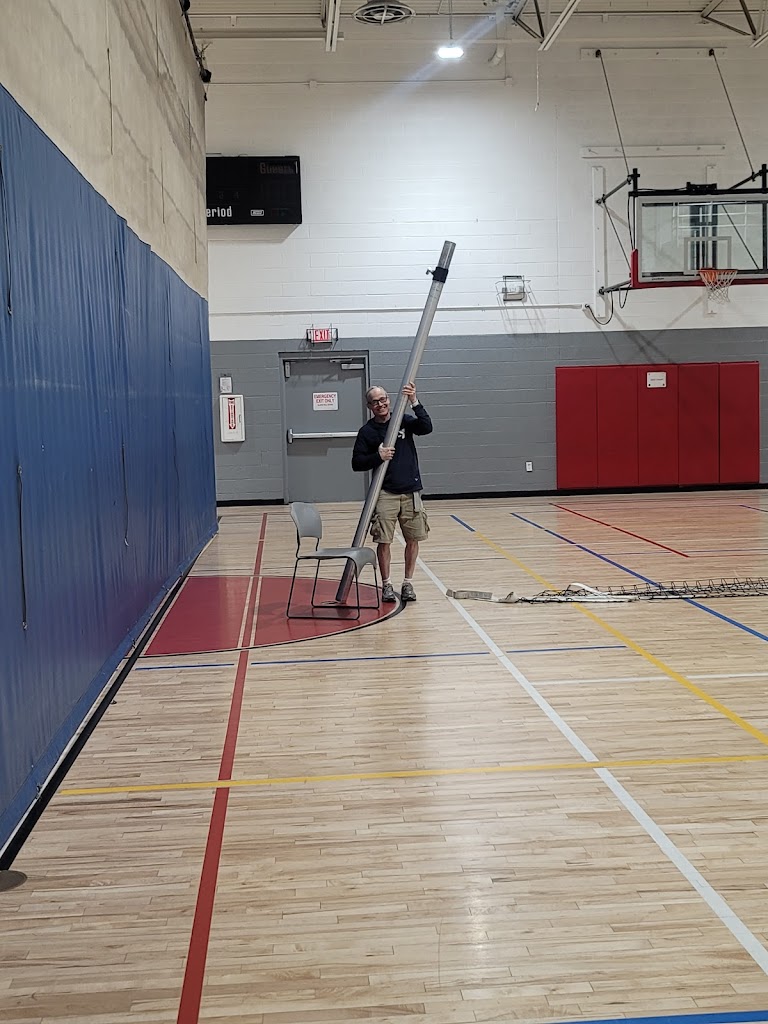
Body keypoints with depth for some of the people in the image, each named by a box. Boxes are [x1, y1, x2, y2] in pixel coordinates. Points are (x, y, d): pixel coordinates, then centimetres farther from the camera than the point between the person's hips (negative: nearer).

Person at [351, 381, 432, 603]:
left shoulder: (404, 420, 5)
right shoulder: (367, 431, 1)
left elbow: (427, 428, -13)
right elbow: (356, 463, -1)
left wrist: (414, 402, -21)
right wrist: (378, 457, -17)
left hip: (411, 491, 2)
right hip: (385, 493, -2)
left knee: (413, 539, 5)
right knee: (384, 541, -3)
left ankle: (408, 583, 19)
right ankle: (387, 585, 12)